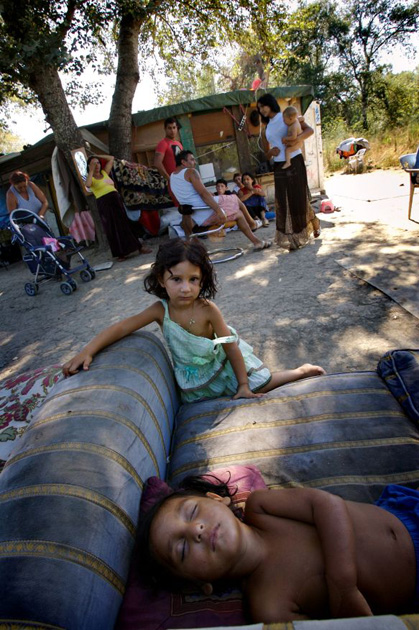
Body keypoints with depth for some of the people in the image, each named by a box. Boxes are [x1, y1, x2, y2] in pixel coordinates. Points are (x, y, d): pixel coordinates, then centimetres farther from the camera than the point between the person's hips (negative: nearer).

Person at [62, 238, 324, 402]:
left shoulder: (207, 309, -32)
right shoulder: (161, 310, -25)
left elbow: (230, 347, -25)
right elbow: (122, 328, -26)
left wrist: (243, 385, -19)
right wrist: (88, 351, -38)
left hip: (220, 362, -3)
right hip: (192, 374, 3)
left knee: (258, 386, 0)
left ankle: (302, 371, 26)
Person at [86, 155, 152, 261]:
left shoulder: (104, 172, 18)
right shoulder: (90, 178, 6)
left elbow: (111, 158, 25)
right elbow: (87, 185, -18)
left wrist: (97, 156, 20)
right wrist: (91, 171, -11)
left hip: (116, 199, 4)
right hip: (104, 204, -4)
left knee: (126, 224, 5)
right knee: (113, 229, -1)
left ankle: (139, 247, 7)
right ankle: (120, 253, 5)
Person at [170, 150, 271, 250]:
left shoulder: (172, 177, 14)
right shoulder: (190, 171, -9)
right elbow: (203, 194, -20)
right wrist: (219, 211, -22)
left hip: (194, 220, 8)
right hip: (206, 216, -7)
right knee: (238, 213, 8)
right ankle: (256, 242, 14)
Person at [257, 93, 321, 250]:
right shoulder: (267, 127, 16)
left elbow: (309, 130, -8)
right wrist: (271, 152, -7)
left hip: (294, 163, -4)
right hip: (278, 168, 5)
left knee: (299, 199, -3)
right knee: (283, 203, -3)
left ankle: (314, 222, 25)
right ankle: (292, 239, 4)